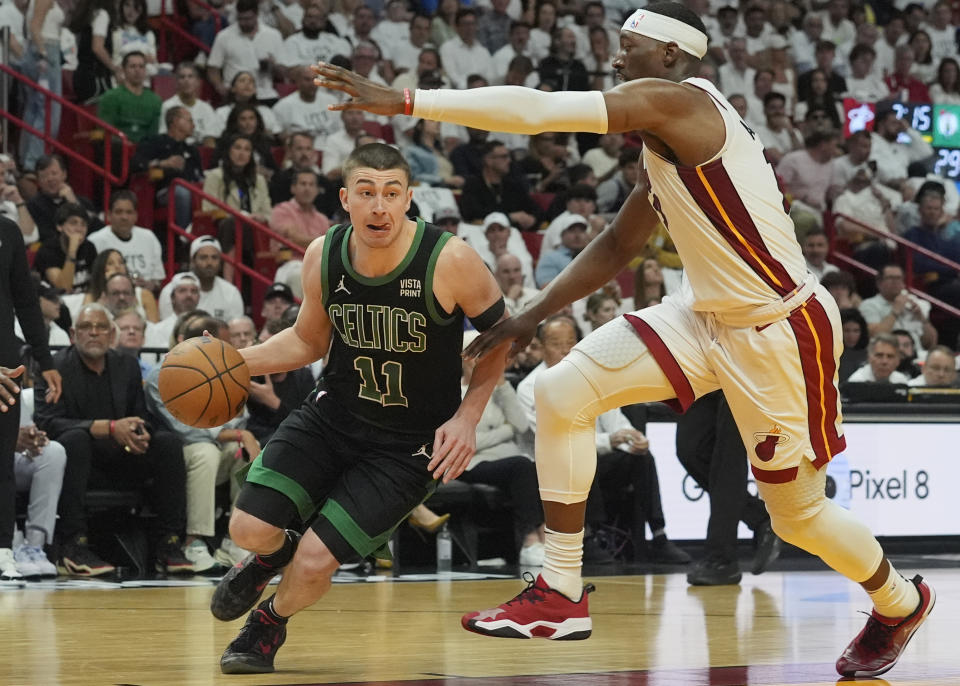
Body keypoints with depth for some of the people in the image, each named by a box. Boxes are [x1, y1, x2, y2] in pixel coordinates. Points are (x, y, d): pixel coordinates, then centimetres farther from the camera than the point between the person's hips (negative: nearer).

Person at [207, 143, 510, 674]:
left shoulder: (449, 261, -23)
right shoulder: (323, 256, -10)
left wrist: (467, 417, -14)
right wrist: (236, 362, -6)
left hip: (409, 444, -3)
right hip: (333, 413, 4)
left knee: (314, 563, -12)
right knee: (250, 527, -10)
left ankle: (271, 621, 25)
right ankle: (272, 554, 30)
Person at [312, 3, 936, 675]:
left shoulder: (678, 102, -20)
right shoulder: (669, 137, 9)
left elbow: (534, 110, -27)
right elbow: (619, 245, 19)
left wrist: (404, 101, -27)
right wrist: (534, 315, 11)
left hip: (781, 331, -9)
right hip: (710, 316, 9)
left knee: (796, 510, 7)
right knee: (563, 391, -9)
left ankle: (901, 603, 38)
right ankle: (562, 595, -3)